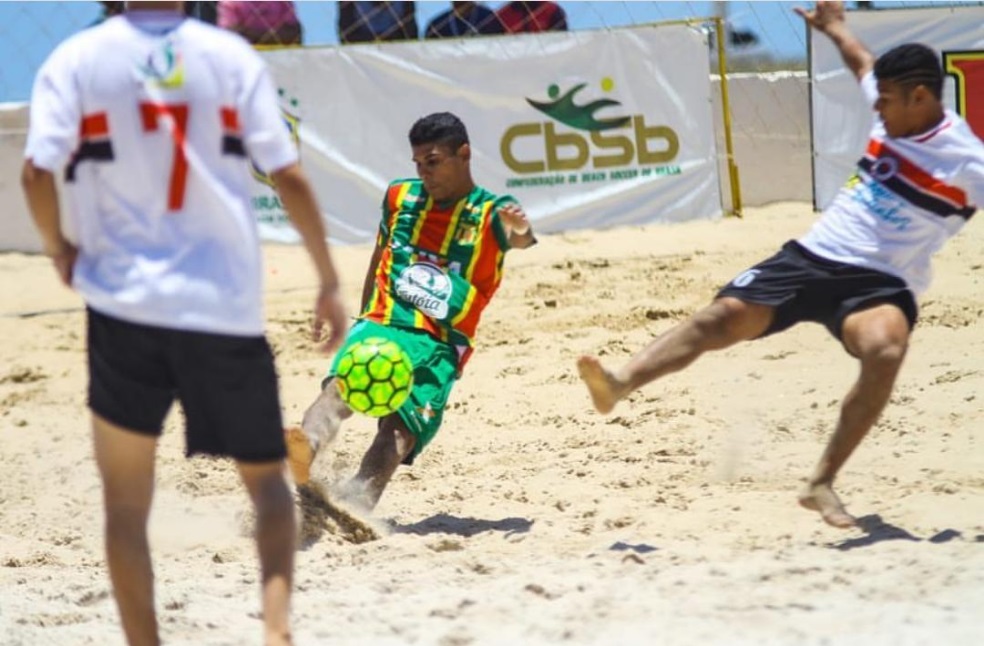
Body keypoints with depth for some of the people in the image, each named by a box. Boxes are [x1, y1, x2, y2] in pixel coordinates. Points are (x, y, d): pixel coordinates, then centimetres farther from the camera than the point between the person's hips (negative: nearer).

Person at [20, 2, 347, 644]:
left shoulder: (77, 58, -2)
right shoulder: (232, 56, -1)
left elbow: (37, 170, -11)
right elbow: (289, 176, -4)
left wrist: (60, 251, 7)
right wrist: (329, 283, 5)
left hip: (125, 300, -1)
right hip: (227, 308, 1)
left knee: (126, 501, 11)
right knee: (266, 478, 15)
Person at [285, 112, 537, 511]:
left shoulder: (490, 213, 4)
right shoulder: (400, 198, 16)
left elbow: (516, 238, -19)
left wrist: (520, 232, -43)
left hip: (439, 346, -2)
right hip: (382, 326, 2)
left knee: (401, 427, -26)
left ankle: (353, 506, -46)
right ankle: (305, 446, -57)